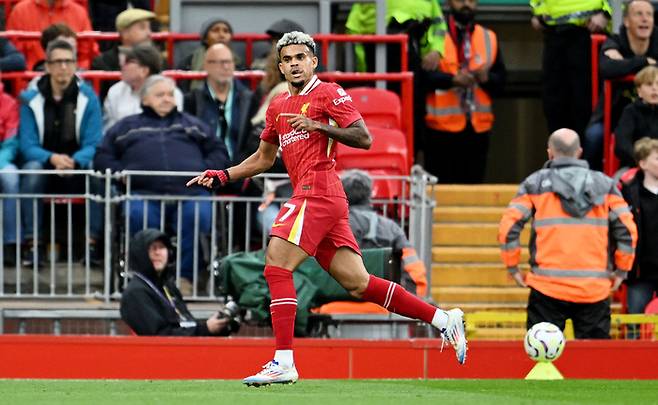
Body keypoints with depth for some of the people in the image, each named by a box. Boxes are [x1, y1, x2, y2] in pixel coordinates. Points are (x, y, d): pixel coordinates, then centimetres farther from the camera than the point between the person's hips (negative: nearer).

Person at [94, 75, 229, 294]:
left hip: (190, 193, 0)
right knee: (137, 215, -35)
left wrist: (206, 169, 6)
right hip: (144, 193, 0)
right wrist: (120, 172, 2)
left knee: (198, 214, -34)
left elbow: (219, 152, 27)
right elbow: (102, 158, 22)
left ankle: (186, 277, -27)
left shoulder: (191, 124, 32)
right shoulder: (127, 127, 29)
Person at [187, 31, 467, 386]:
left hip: (318, 193, -8)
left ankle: (283, 363, -16)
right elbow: (263, 158, 33)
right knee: (358, 284, 6)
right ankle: (444, 320, 11)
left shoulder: (328, 93, 0)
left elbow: (364, 138, -8)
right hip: (310, 197, 8)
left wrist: (319, 126, -16)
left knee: (276, 266, -15)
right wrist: (222, 175, 23)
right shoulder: (278, 107, 23)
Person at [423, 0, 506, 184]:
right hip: (442, 127, -4)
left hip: (478, 127, 4)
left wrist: (487, 77, -9)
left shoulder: (489, 37, 14)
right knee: (441, 187, -4)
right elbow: (422, 75, -8)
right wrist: (452, 79, -21)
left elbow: (501, 79, 13)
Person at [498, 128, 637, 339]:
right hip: (594, 290, 1)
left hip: (547, 289, -1)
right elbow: (628, 230, 3)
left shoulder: (535, 183, 4)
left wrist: (512, 267, 9)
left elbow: (508, 228, -3)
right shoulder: (604, 184, 8)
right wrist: (621, 270, 14)